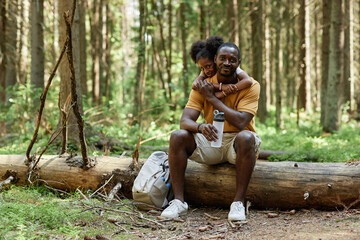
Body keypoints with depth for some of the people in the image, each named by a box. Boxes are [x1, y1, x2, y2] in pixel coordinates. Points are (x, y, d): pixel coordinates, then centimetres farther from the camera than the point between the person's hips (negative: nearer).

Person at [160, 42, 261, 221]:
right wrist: (201, 127, -37)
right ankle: (178, 201, -23)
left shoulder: (250, 86, -10)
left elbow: (241, 123, -23)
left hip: (236, 143, -3)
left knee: (246, 138, -37)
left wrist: (212, 98, -18)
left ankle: (238, 202, -32)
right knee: (178, 136, -23)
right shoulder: (202, 86, -2)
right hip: (211, 141, 3)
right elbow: (185, 121, -12)